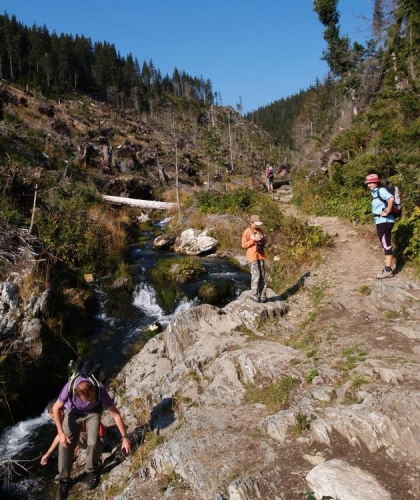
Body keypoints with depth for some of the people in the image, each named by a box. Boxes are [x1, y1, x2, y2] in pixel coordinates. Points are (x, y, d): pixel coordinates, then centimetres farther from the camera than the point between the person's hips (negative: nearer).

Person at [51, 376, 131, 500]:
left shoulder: (100, 390, -39)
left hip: (93, 412, -1)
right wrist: (61, 433, -24)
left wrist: (124, 437, -25)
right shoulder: (69, 388, -40)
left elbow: (115, 414, -27)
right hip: (73, 412, 1)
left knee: (93, 442, -19)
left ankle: (92, 471, 8)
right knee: (65, 445, -9)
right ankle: (63, 480, 9)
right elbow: (55, 408, -20)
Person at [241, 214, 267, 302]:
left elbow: (265, 241, 20)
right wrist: (253, 240, -16)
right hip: (252, 256, -6)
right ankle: (254, 295, -1)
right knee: (256, 275, -11)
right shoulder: (247, 232, -6)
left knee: (262, 275, 5)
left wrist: (262, 239, -3)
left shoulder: (260, 230, 11)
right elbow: (244, 245, -8)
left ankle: (262, 296, 11)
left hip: (260, 255, 6)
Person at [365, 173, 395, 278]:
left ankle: (388, 270, -7)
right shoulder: (374, 192, 14)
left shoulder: (381, 190, -14)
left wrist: (387, 212, -24)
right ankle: (388, 267, 24)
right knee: (385, 245, 15)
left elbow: (391, 199, -32)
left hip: (385, 221, -10)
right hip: (380, 222, 10)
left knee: (386, 245, -8)